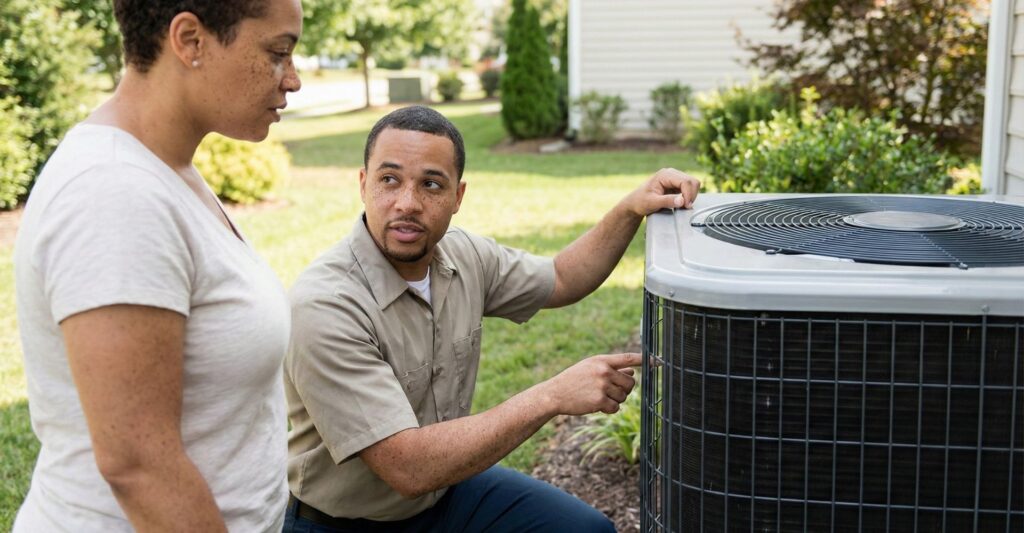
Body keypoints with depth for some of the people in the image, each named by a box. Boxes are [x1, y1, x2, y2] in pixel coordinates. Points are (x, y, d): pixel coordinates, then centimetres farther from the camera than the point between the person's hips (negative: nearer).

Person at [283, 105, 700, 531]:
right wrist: (553, 396, -29)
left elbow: (561, 280, 12)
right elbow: (409, 468, -32)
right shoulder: (323, 306, -28)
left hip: (444, 486, 6)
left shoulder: (463, 256, -7)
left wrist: (631, 209, -5)